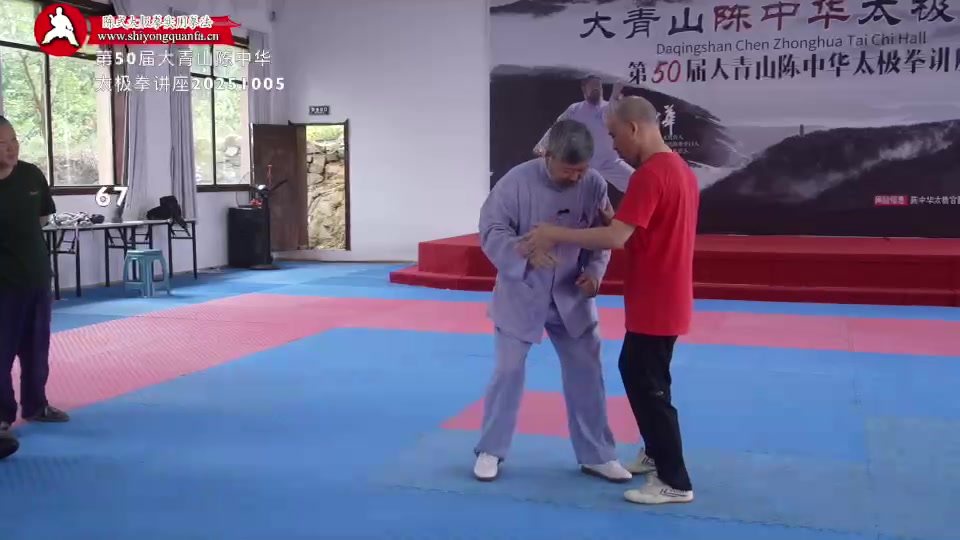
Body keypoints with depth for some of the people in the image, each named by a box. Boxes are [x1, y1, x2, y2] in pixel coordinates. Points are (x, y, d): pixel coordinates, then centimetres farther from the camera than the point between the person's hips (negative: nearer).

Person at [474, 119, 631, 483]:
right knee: (509, 372, 6)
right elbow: (492, 231, -16)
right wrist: (526, 254, -33)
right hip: (521, 294, -3)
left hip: (571, 297, 3)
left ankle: (596, 455, 23)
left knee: (586, 373, 8)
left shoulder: (594, 185, -9)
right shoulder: (518, 180, -19)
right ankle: (490, 450, 24)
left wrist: (594, 271, -16)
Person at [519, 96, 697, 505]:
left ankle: (675, 482, 10)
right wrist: (612, 218, 5)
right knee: (636, 373, 22)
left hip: (655, 305, -10)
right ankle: (656, 453, 36)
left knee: (649, 387, 0)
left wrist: (555, 234, -20)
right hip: (665, 300, 10)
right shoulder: (681, 169, 10)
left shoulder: (649, 175, -22)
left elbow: (616, 238, -28)